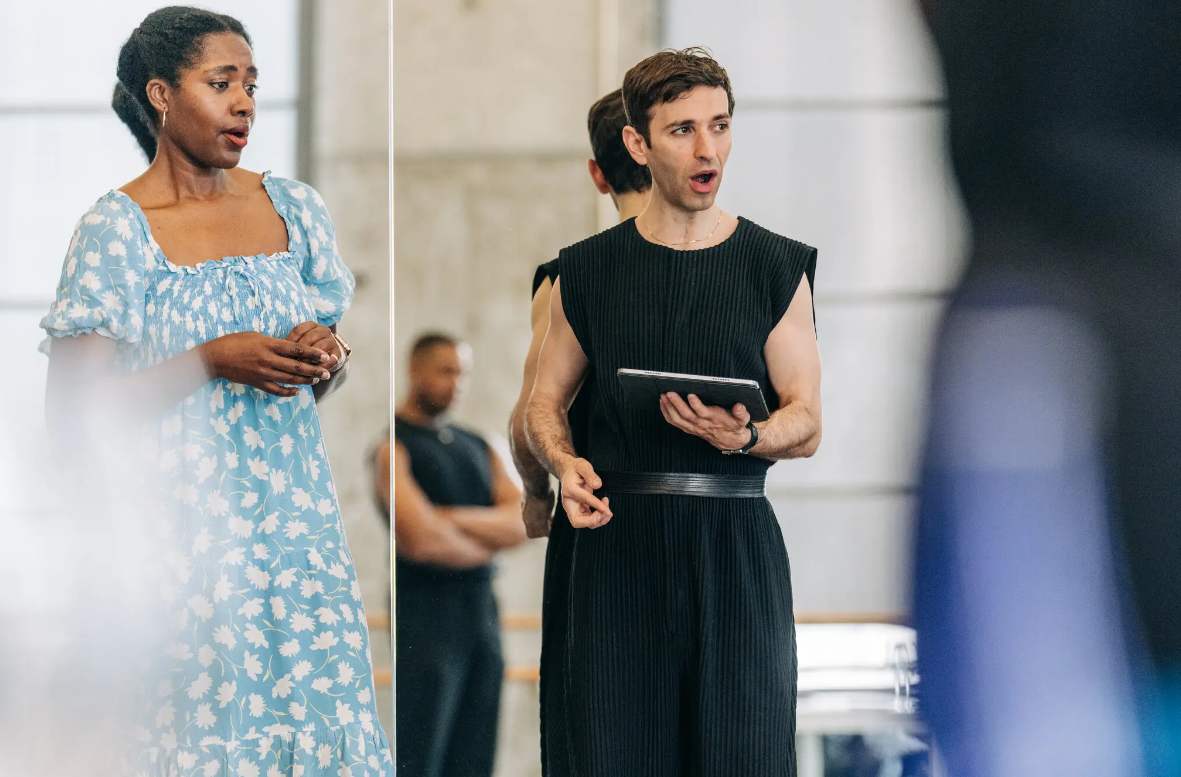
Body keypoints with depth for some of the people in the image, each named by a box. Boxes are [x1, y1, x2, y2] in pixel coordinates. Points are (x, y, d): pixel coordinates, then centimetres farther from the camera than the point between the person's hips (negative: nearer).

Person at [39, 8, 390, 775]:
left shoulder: (294, 208, 10)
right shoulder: (117, 230, -5)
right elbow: (72, 408, -10)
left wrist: (327, 358, -3)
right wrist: (213, 361, -17)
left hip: (295, 516, 4)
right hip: (183, 530, -4)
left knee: (326, 713, -4)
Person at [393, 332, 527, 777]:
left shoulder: (476, 448, 17)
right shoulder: (395, 444, -7)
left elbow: (521, 523, 3)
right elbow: (421, 540, -19)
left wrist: (453, 519, -12)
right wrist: (488, 542, -1)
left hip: (482, 615, 7)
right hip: (425, 619, -7)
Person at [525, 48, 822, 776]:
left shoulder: (777, 268, 7)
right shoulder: (588, 271, 10)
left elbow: (807, 424, 5)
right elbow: (545, 403, 16)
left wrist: (743, 437, -17)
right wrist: (565, 463, -6)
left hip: (737, 543, -1)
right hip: (619, 541, 1)